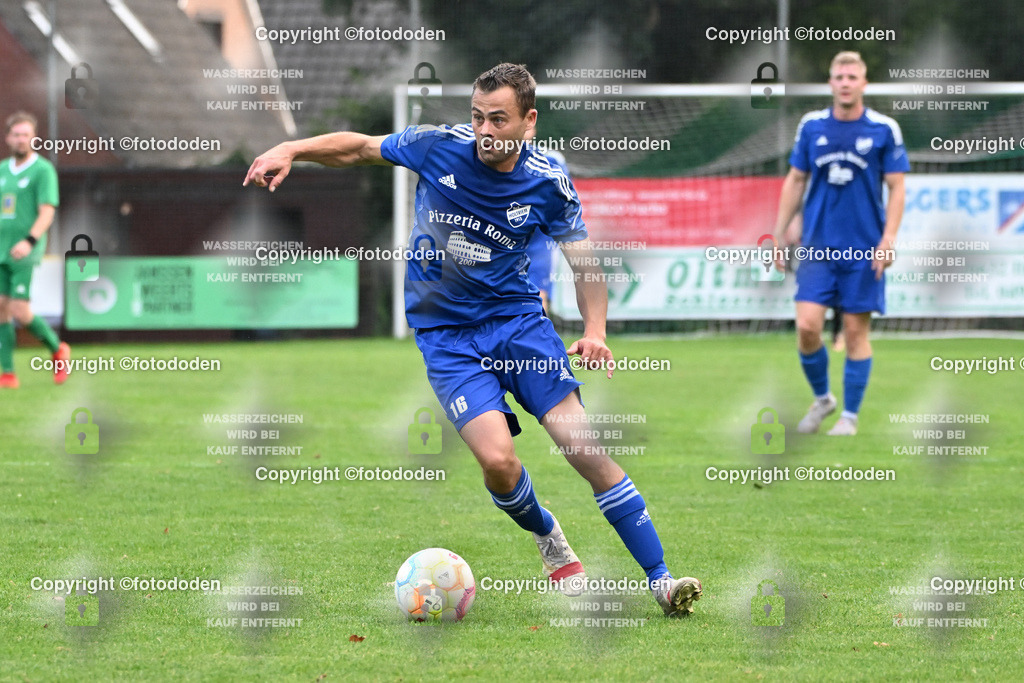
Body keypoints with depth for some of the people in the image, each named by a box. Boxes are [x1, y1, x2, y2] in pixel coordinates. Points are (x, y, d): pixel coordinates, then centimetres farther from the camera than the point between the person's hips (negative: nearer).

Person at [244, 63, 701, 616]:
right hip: (446, 335, 0)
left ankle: (659, 580, -8)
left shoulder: (547, 183, -8)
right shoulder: (438, 146, -10)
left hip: (517, 318, 0)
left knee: (584, 445, -15)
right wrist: (290, 150, -9)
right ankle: (547, 539, 14)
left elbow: (583, 262, 2)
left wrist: (594, 331, -14)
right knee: (497, 458, -21)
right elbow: (358, 148, 5)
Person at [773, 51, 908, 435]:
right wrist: (779, 233, 8)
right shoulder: (811, 126, 4)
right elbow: (795, 181, 11)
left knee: (856, 331, 1)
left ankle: (849, 415, 13)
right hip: (818, 246, 2)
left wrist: (888, 238, -11)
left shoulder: (884, 129, -3)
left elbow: (896, 188, -1)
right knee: (807, 326, -8)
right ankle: (821, 398, 16)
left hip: (864, 250, -2)